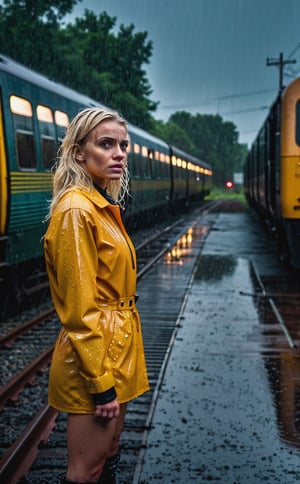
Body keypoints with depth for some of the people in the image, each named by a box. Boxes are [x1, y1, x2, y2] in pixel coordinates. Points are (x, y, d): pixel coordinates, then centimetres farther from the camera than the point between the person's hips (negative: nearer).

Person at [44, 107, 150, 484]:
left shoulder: (105, 206, 9)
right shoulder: (76, 210, -19)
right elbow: (80, 311, -21)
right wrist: (101, 385, -19)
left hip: (118, 350, 9)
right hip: (93, 363, -9)